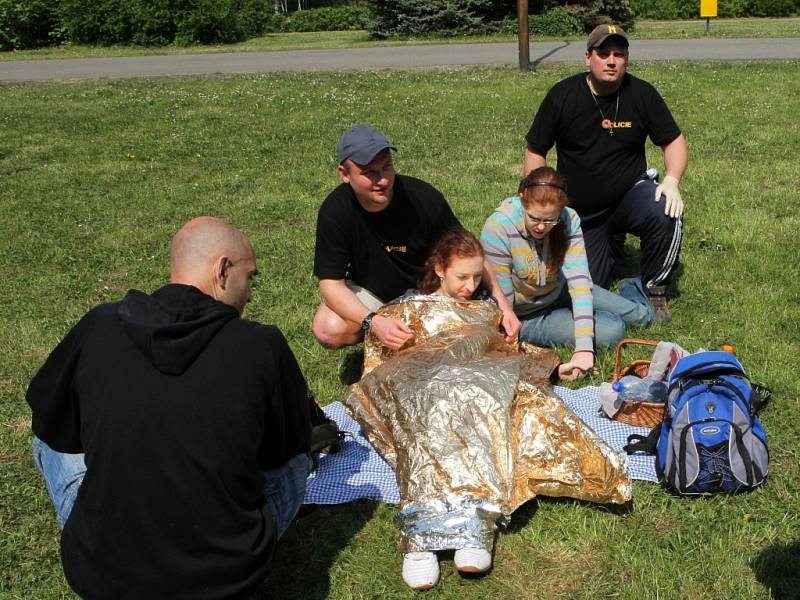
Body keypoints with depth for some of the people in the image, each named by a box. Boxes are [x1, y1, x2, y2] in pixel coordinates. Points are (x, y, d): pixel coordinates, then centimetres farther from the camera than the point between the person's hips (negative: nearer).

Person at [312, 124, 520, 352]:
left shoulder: (424, 197, -24)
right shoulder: (334, 212, -24)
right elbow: (331, 282, -24)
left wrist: (502, 303, -25)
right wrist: (374, 322, -40)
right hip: (370, 292, 0)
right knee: (329, 330, -29)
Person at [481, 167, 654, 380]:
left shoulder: (569, 220, -21)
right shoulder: (498, 228, -30)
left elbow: (579, 281, -29)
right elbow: (502, 300, -25)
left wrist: (584, 347, -38)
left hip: (559, 293, 4)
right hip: (527, 317, -4)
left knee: (644, 315, 5)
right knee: (612, 330, -15)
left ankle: (629, 290, 43)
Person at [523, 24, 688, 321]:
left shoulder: (642, 94, -7)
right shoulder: (562, 95, -10)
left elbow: (674, 141, -1)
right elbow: (535, 151, -2)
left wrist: (672, 180, -21)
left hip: (630, 193, 0)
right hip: (581, 213, 1)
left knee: (666, 216, -34)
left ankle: (654, 291, -7)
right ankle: (612, 247, 35)